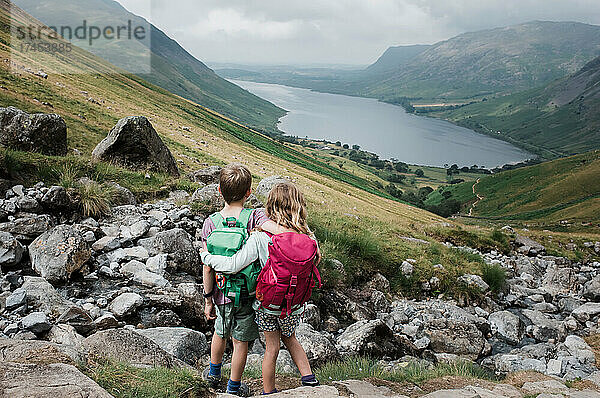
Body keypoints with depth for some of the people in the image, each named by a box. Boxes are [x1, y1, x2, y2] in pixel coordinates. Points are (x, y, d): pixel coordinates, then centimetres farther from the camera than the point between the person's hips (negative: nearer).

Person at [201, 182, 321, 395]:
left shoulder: (260, 237, -25)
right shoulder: (309, 240, -16)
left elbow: (232, 265, -22)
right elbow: (309, 271, -3)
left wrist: (205, 256, -7)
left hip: (268, 304, -2)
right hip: (295, 306, 2)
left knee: (272, 348, 18)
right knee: (290, 339, 31)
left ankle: (268, 393, 35)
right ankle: (309, 378, 29)